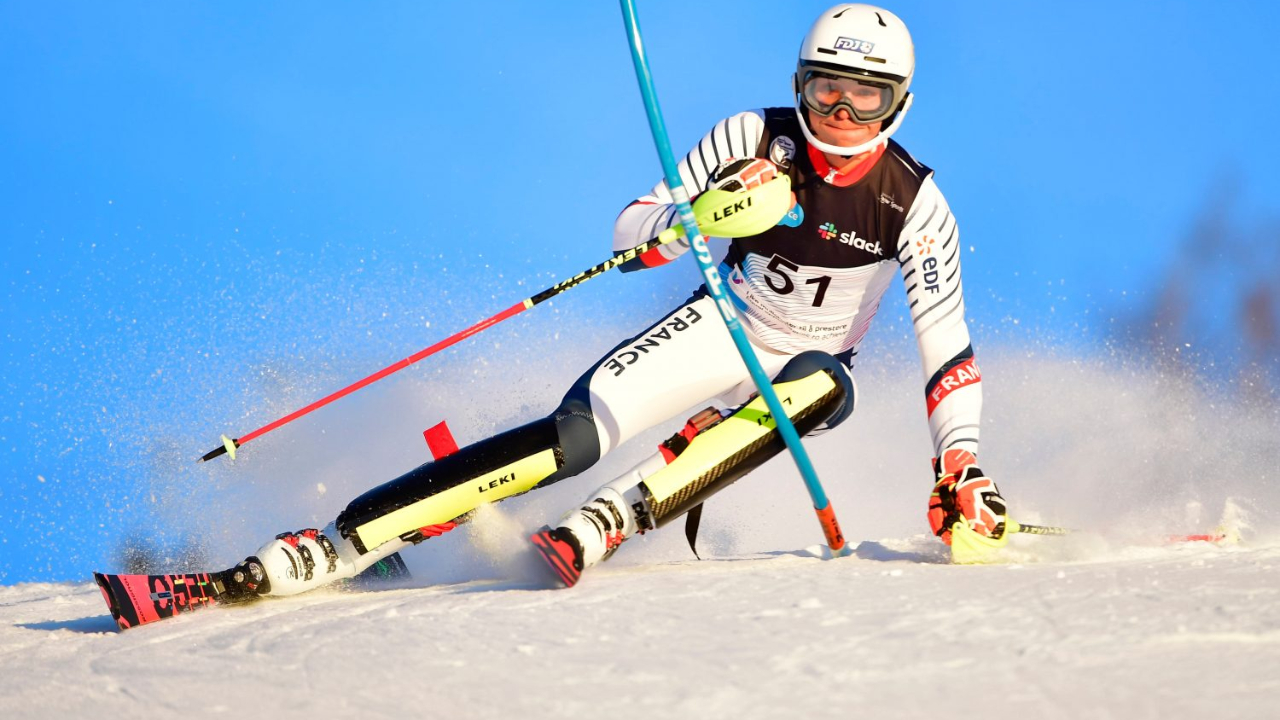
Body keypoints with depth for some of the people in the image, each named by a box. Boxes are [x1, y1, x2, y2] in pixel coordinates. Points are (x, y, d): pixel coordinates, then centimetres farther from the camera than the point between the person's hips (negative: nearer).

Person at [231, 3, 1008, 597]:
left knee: (825, 384, -38)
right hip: (725, 325, 0)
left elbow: (947, 341, -14)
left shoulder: (914, 203, -16)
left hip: (810, 368, 1)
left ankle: (604, 524, -43)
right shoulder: (755, 140, -14)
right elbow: (630, 235, -13)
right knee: (578, 432, -26)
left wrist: (962, 467, -26)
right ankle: (340, 544, -32)